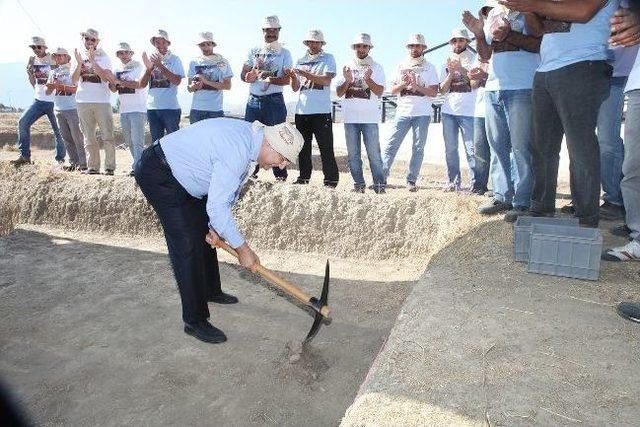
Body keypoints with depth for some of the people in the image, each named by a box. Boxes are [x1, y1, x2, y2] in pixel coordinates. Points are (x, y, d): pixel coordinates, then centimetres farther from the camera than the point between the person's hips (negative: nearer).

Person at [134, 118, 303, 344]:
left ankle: (211, 291, 37)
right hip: (158, 175, -10)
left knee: (205, 234, 18)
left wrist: (214, 226, 5)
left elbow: (227, 191, 7)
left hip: (178, 172, 10)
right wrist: (242, 249, -19)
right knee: (187, 245, -12)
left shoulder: (249, 134, -2)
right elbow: (216, 207, -29)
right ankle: (195, 321, -1)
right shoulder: (237, 152, -32)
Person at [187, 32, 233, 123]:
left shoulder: (222, 62, 1)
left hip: (216, 110, -2)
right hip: (196, 109, 2)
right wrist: (194, 86, -15)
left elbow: (228, 86, -4)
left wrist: (207, 81, -14)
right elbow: (189, 88, 9)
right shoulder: (194, 62, 7)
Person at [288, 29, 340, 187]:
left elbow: (326, 80, -10)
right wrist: (293, 77, -6)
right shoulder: (300, 61, 18)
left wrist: (306, 74, -17)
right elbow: (295, 88, 14)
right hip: (302, 110, 5)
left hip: (321, 111, -5)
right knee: (303, 147, 9)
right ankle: (303, 178, 19)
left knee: (326, 148, -5)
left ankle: (331, 180, 1)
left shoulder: (328, 59, 6)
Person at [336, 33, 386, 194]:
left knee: (374, 153, -6)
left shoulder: (376, 67, 8)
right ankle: (358, 184, 12)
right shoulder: (347, 67, 14)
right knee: (353, 154, 5)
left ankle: (379, 184, -1)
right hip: (350, 117, 3)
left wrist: (368, 79, -18)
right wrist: (347, 81, -9)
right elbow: (339, 93, 8)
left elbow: (380, 92, -3)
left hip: (370, 118, -3)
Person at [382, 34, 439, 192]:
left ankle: (411, 180, 4)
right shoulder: (401, 66, 13)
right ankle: (381, 177, -5)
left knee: (418, 148, -1)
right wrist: (404, 83, -11)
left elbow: (434, 92, -2)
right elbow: (393, 90, 8)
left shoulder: (429, 67, 8)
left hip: (422, 114, -1)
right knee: (391, 145, -6)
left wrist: (416, 87, -15)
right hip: (403, 112, 1)